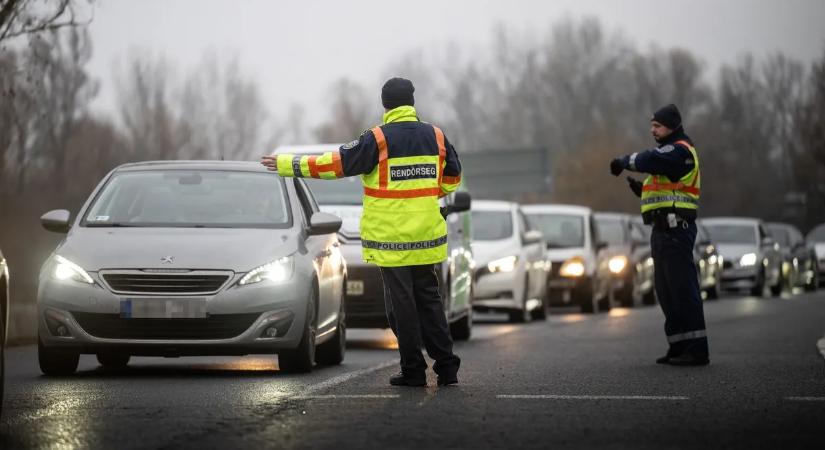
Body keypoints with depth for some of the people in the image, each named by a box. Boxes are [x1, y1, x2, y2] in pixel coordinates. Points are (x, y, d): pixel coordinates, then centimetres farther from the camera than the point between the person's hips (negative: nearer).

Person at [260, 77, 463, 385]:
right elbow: (453, 177, 16)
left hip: (391, 239, -4)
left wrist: (286, 164, -4)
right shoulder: (435, 136, 4)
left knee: (401, 303, 2)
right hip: (427, 238, 4)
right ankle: (446, 367, 9)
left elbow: (337, 163, -11)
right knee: (429, 299, 12)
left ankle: (413, 371, 4)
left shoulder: (378, 140, -11)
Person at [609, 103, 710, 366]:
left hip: (675, 228, -11)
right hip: (664, 229, 11)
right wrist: (642, 190, 10)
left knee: (682, 289, -12)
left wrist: (623, 162, -6)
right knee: (667, 292, 11)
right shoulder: (670, 152, 22)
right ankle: (679, 348, 16)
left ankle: (696, 350, -13)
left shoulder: (680, 150, -10)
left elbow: (647, 161, -24)